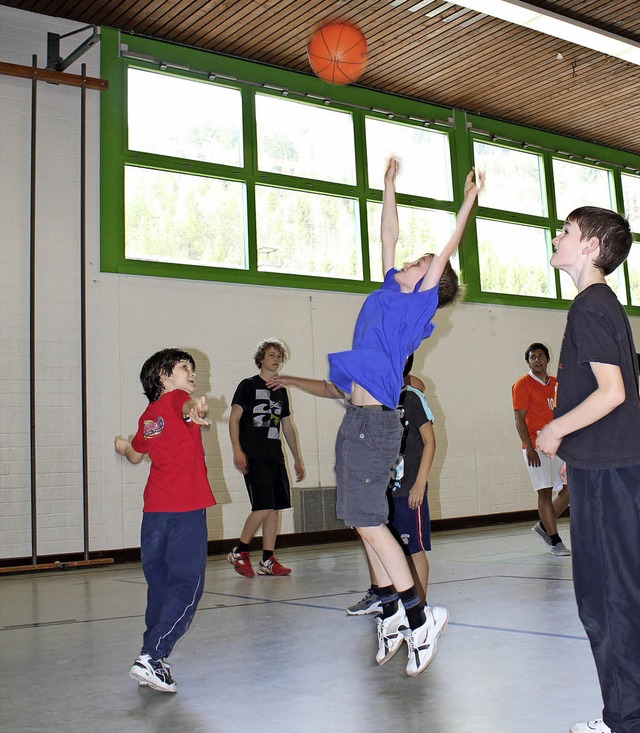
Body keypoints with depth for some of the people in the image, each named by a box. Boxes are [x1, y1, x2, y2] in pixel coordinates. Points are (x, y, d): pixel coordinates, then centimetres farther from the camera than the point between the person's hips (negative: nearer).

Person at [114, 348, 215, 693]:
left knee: (159, 584, 14)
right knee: (186, 585, -4)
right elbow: (187, 406, -27)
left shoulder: (148, 415, 17)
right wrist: (195, 409, -51)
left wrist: (122, 446, 56)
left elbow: (136, 455, 33)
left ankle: (155, 659, 19)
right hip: (186, 508, -7)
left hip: (154, 509, 7)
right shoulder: (176, 398, -1)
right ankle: (151, 657, -11)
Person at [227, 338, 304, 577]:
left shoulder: (281, 391, 19)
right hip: (254, 457, -6)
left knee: (275, 508, 3)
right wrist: (237, 450, -15)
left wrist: (297, 458, 20)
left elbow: (288, 426, 23)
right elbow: (234, 418, -4)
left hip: (275, 457, 6)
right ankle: (239, 552, 3)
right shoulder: (248, 385, 2)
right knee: (263, 506, -14)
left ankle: (267, 561, 9)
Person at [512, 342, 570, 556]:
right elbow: (520, 420, -9)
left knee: (570, 488, 5)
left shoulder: (556, 384, 14)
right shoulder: (522, 385, -5)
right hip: (536, 448, -7)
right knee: (545, 492, -4)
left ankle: (544, 526, 22)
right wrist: (529, 448, -17)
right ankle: (555, 542, 3)